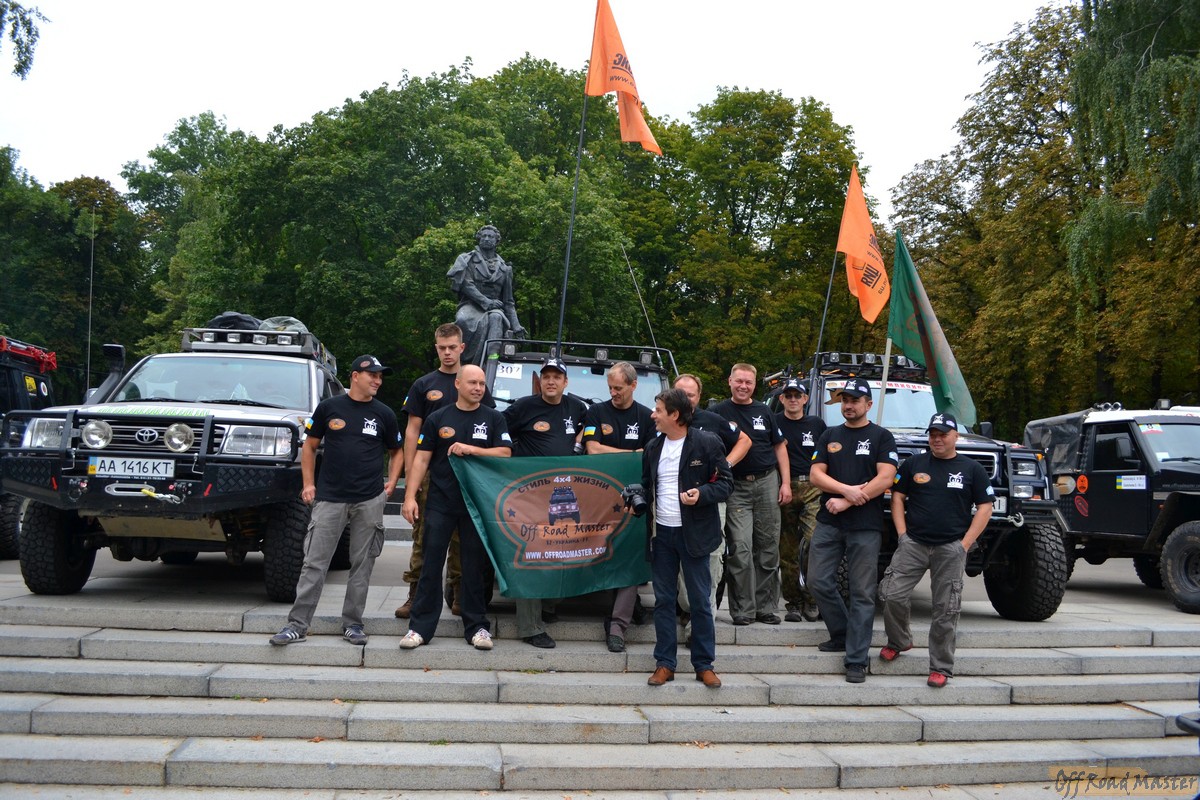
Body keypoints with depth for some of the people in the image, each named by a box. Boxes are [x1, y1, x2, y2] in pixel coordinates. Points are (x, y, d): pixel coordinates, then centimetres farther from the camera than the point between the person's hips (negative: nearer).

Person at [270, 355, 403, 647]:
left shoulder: (384, 414, 8)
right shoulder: (329, 407, 4)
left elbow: (396, 451, 19)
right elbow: (310, 446, 10)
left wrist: (391, 482, 5)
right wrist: (308, 483, 2)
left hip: (370, 500, 2)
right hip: (329, 498, -1)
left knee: (362, 564, 5)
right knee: (314, 563, -2)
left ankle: (352, 624, 16)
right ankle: (298, 624, 3)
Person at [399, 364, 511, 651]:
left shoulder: (494, 418, 7)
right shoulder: (437, 418, 7)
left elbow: (505, 453, -3)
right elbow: (421, 458, 4)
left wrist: (471, 449, -15)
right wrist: (410, 496, -5)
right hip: (440, 503, 0)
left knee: (474, 566, 5)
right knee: (431, 564, 0)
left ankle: (477, 627, 14)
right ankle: (420, 627, 6)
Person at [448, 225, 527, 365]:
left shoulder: (503, 268, 20)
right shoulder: (468, 259, 12)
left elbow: (508, 301, 19)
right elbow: (466, 284, -4)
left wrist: (516, 327, 8)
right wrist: (486, 301, -17)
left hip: (494, 308, 2)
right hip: (470, 305, -2)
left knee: (496, 317, -36)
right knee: (464, 320, -38)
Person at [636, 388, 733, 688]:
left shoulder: (707, 443, -6)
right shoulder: (653, 448, 10)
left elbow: (726, 483, -5)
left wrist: (702, 493, -21)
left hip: (693, 533, -4)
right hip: (661, 533, 5)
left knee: (700, 601, 3)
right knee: (663, 600, 8)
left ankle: (704, 665, 14)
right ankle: (665, 663, 17)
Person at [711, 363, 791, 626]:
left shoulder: (764, 412, 11)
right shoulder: (719, 412, 2)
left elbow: (780, 447, 13)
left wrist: (785, 483, 5)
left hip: (767, 482, 3)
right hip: (737, 487, -3)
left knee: (768, 547, 5)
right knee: (740, 549, -9)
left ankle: (766, 607, 14)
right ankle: (743, 609, -1)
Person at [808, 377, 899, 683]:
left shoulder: (881, 437, 3)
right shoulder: (829, 436, 15)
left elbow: (885, 479, -9)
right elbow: (816, 474, 5)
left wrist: (846, 502, -13)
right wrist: (848, 489, -12)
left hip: (865, 526, -4)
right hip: (828, 523, 4)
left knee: (862, 594, -2)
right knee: (819, 581, 1)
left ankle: (856, 660, 2)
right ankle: (841, 635, 22)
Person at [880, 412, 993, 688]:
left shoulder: (971, 469, 6)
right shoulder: (913, 464, 9)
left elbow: (984, 508, 4)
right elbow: (897, 497, 10)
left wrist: (965, 544, -4)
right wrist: (902, 533, -1)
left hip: (951, 548, -1)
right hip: (913, 543, 1)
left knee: (945, 610, 0)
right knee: (893, 595, -8)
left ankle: (940, 668, 10)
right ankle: (898, 642, 19)